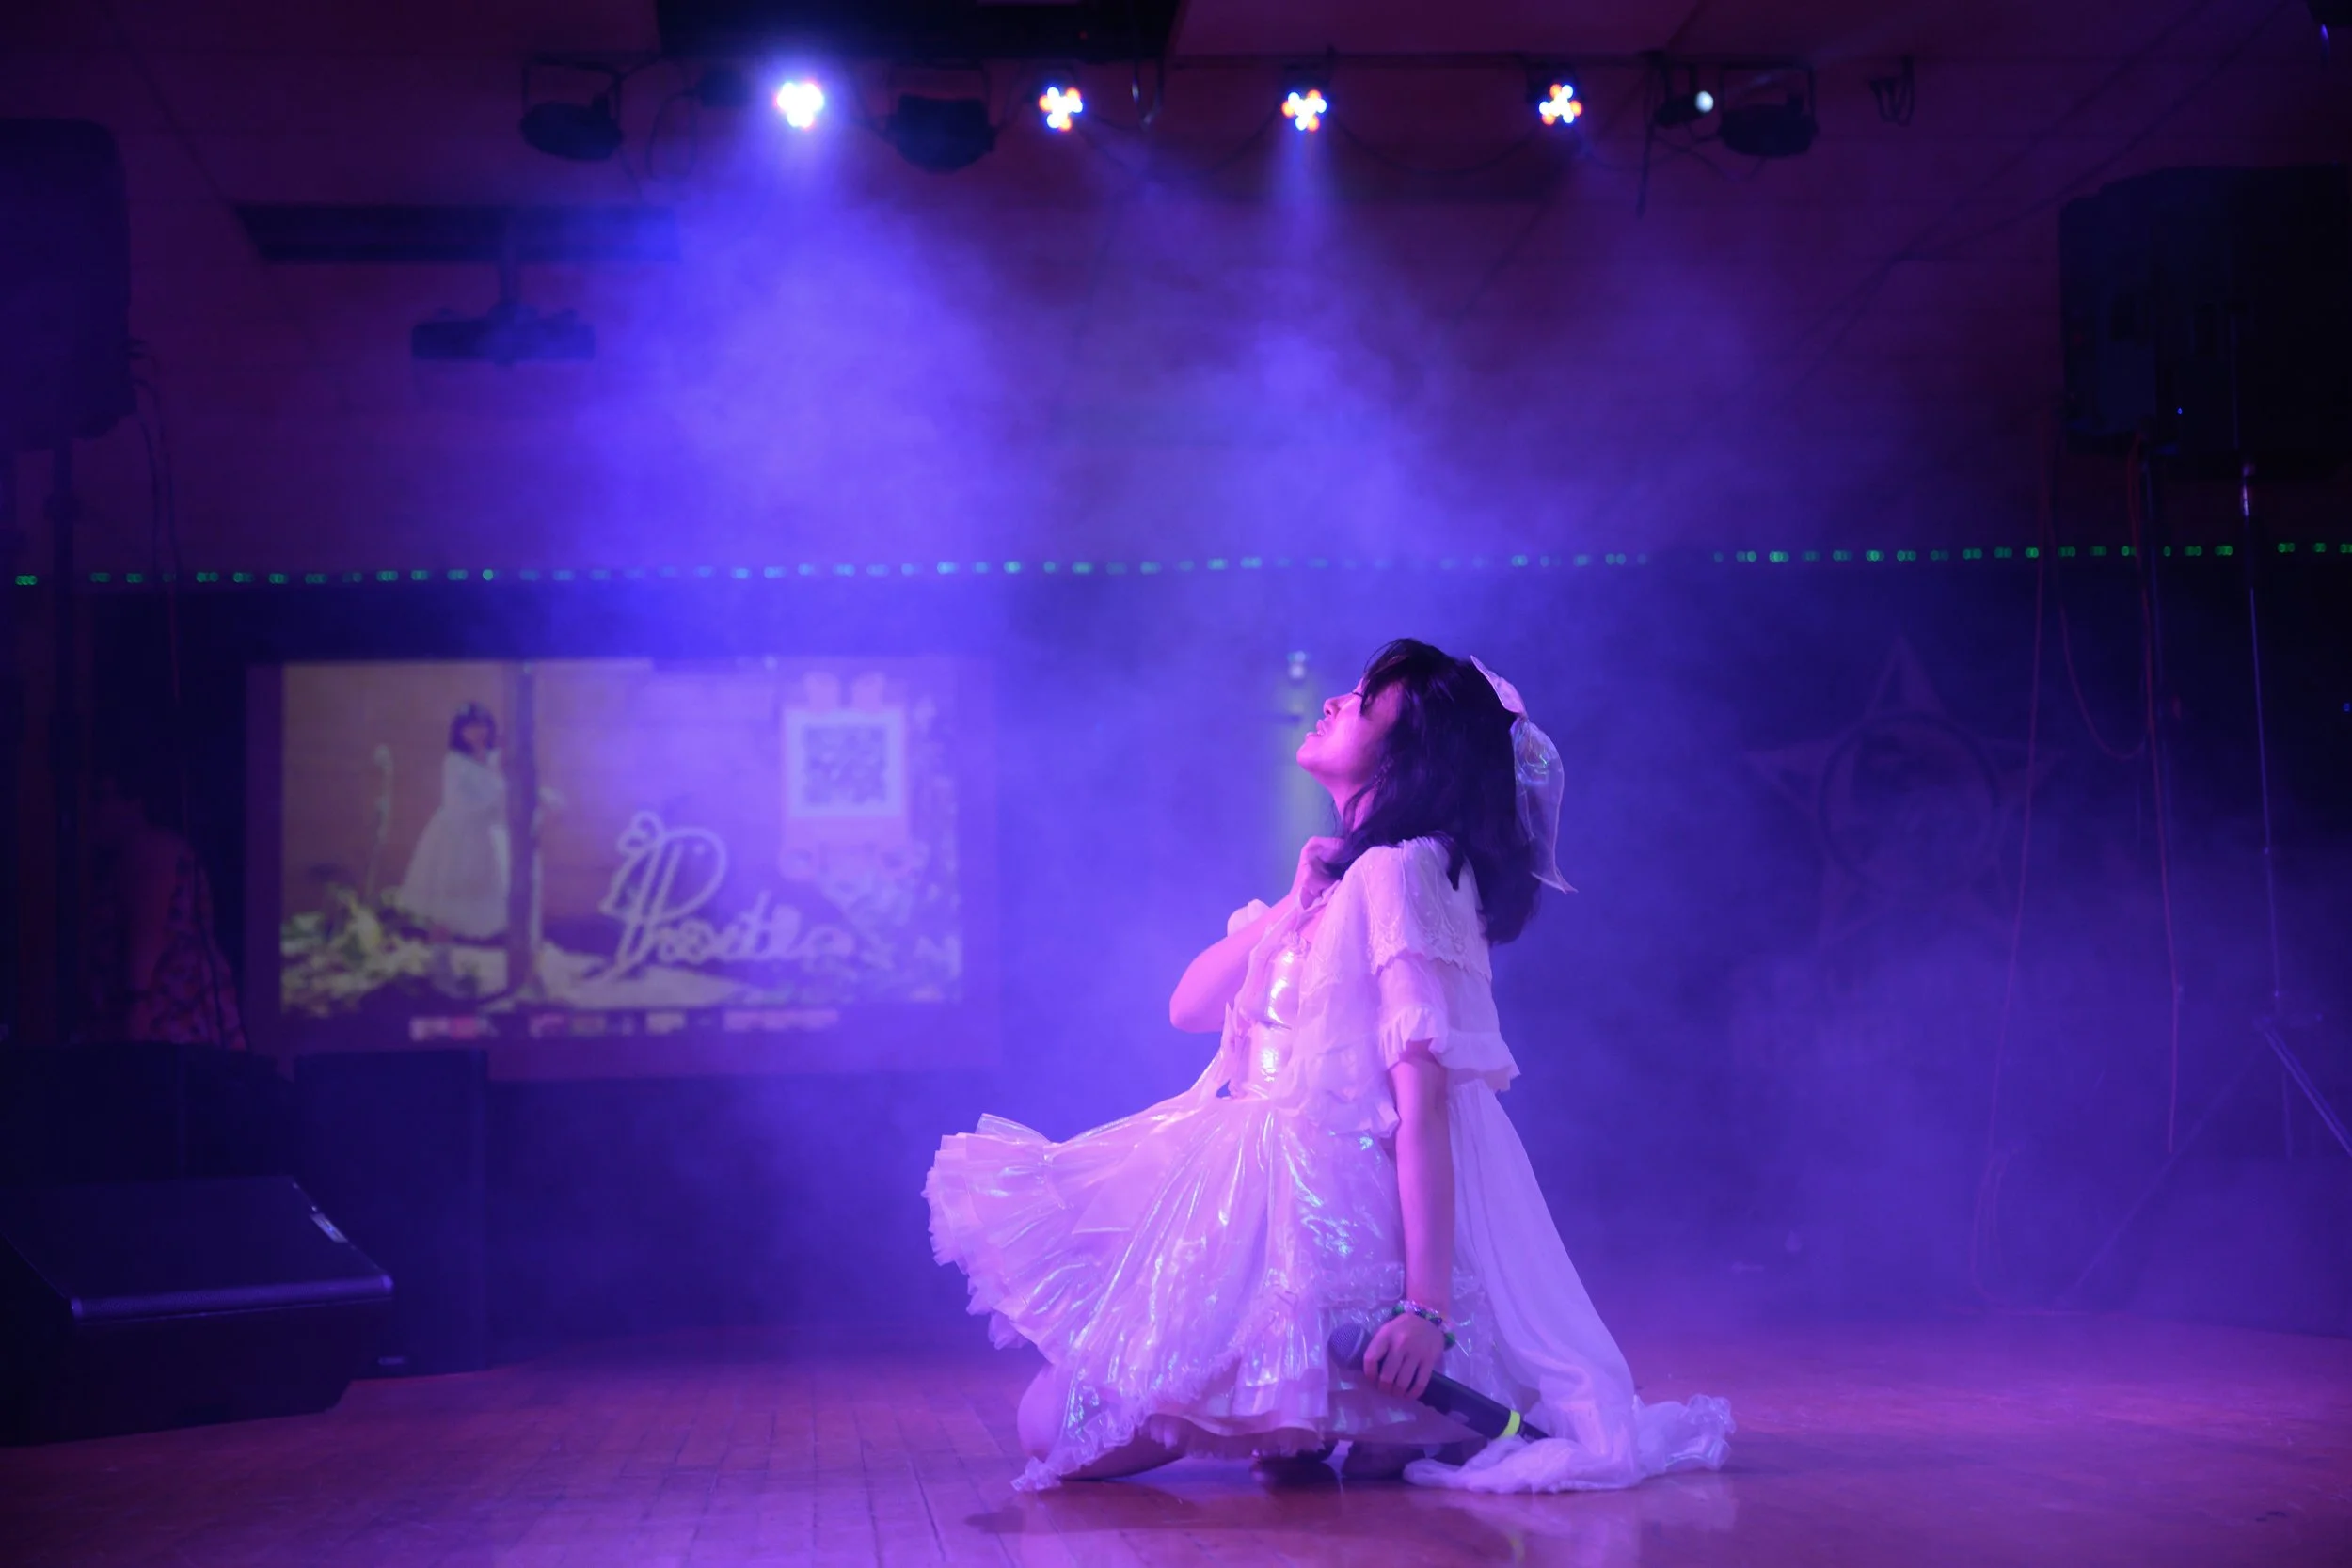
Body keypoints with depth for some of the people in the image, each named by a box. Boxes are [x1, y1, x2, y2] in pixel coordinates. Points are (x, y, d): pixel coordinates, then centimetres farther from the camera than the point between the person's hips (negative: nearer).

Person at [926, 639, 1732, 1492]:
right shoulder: (1339, 874, 14)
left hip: (1336, 1211, -10)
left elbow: (1425, 1108, -23)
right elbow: (1190, 1006, 11)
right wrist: (1293, 909, -4)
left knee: (1075, 1431, -6)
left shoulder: (1400, 875, -16)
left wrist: (1428, 1304, -29)